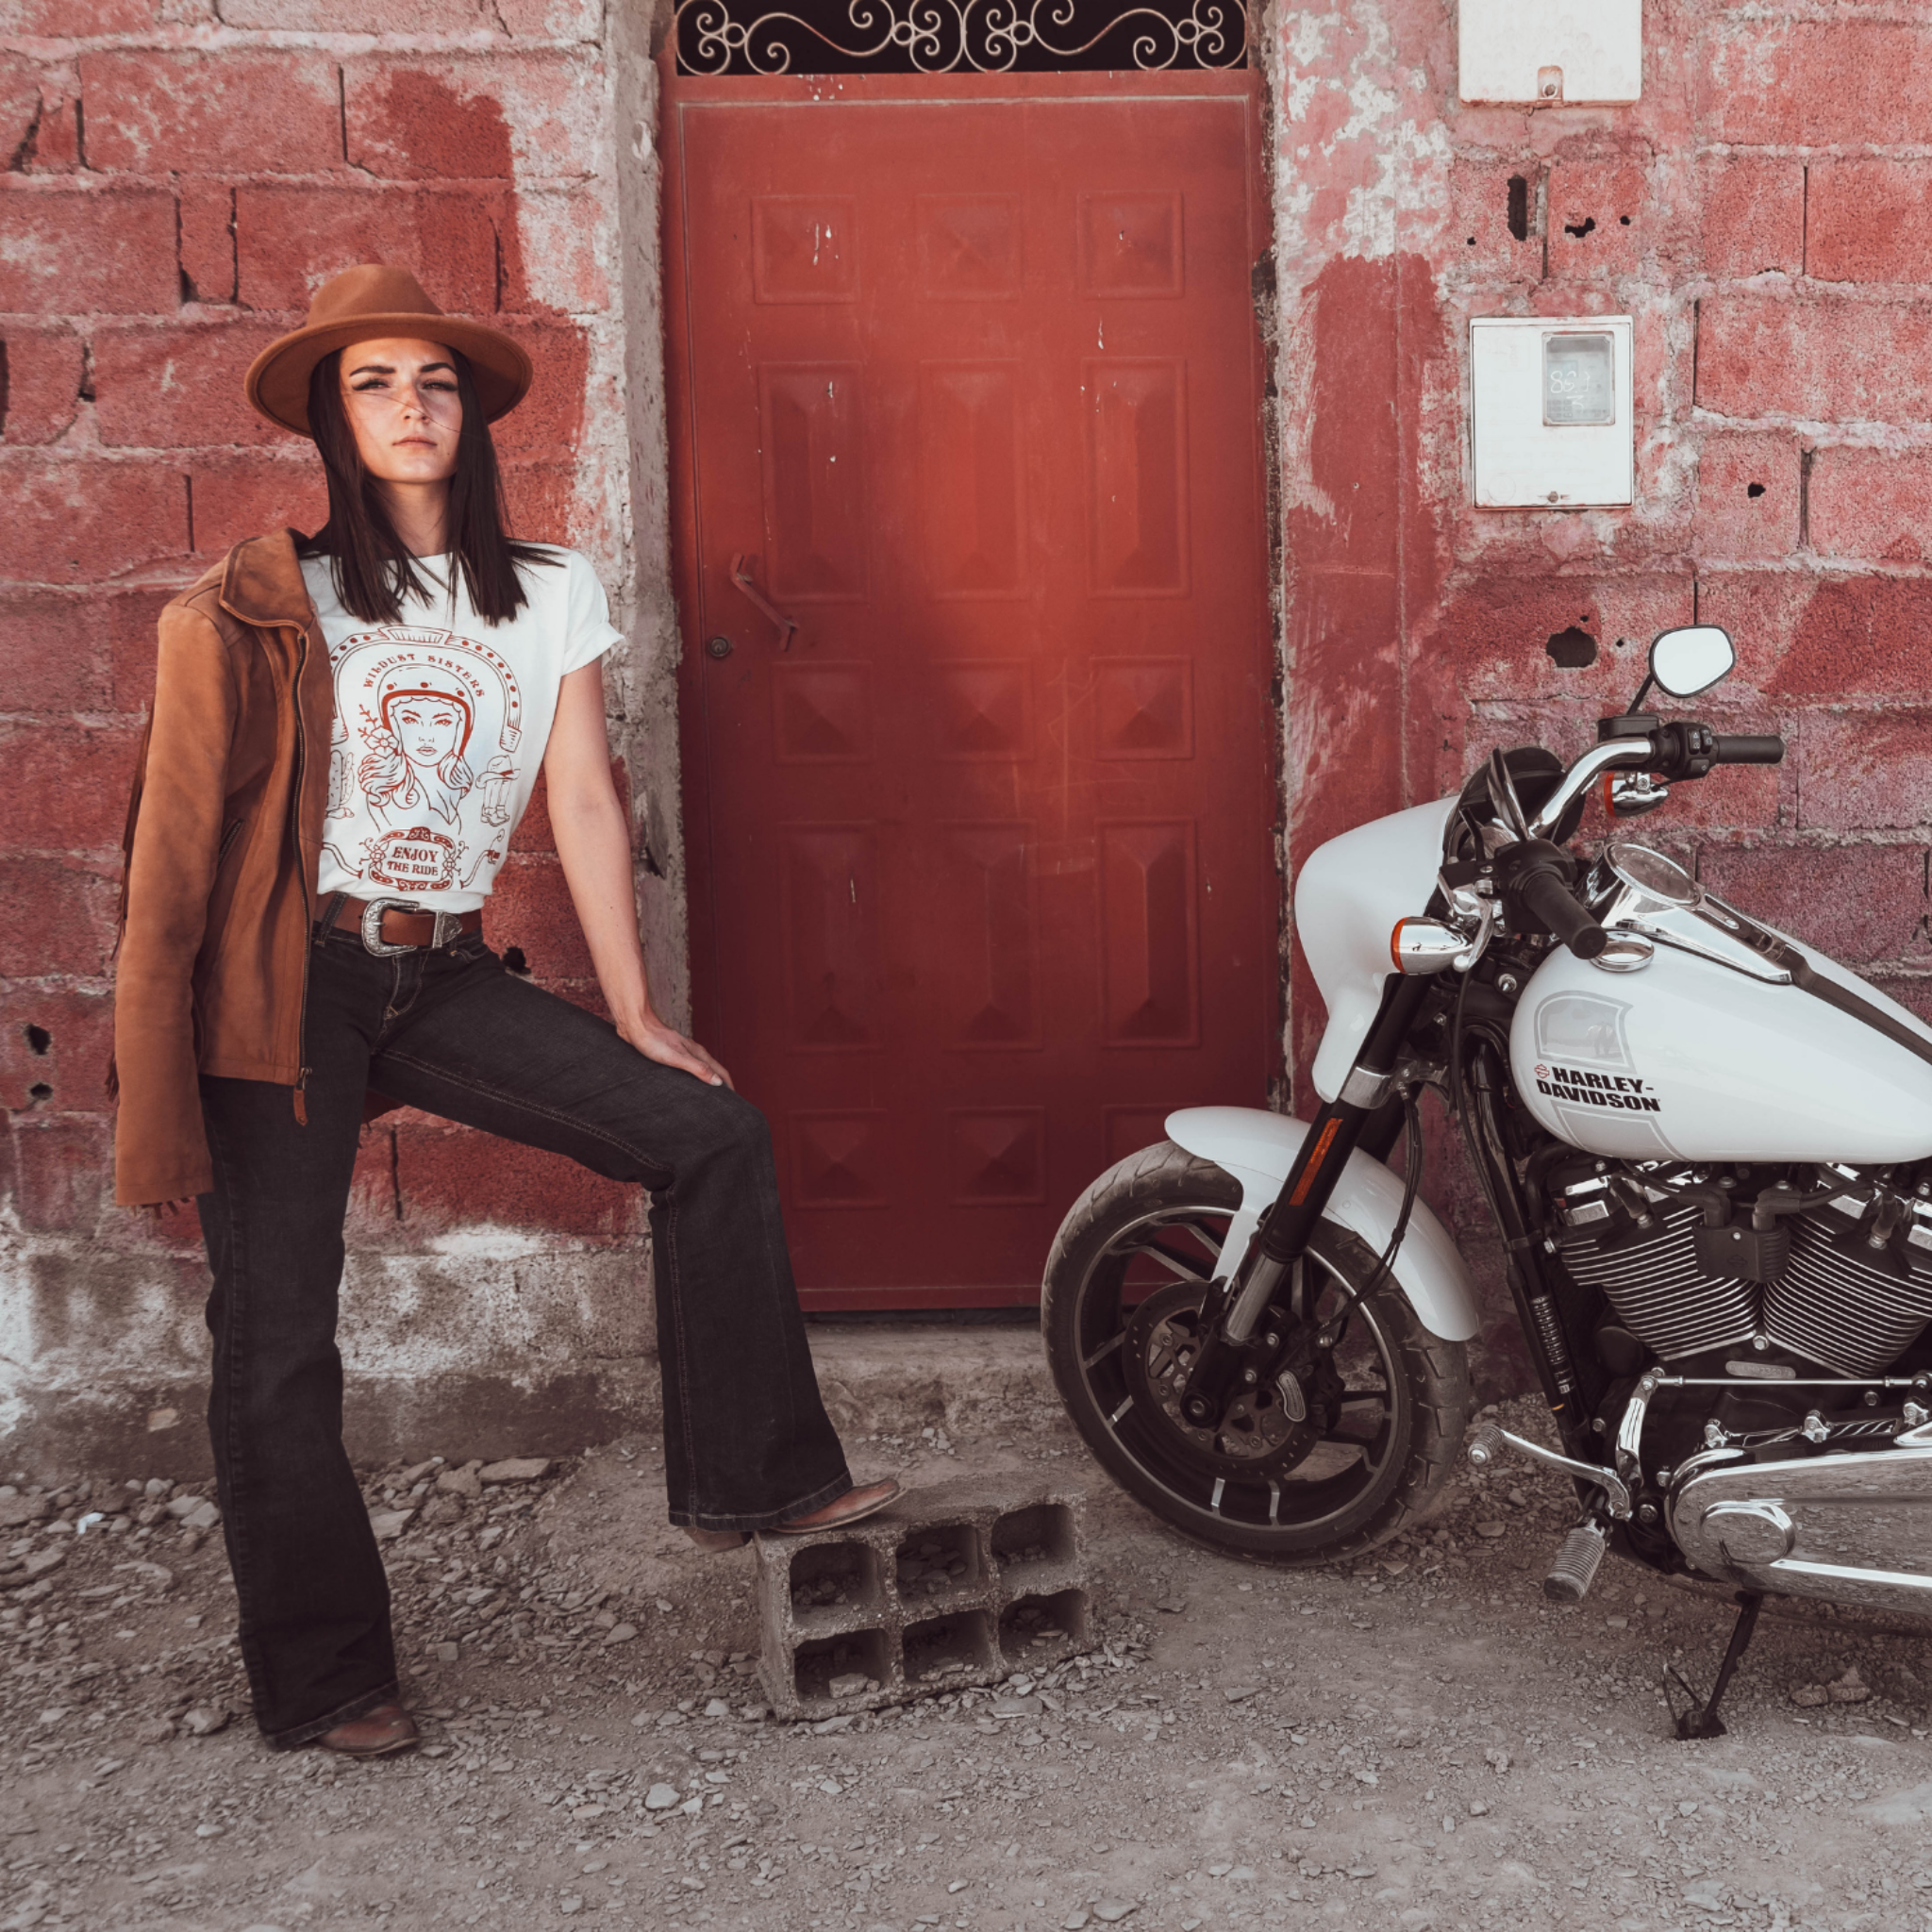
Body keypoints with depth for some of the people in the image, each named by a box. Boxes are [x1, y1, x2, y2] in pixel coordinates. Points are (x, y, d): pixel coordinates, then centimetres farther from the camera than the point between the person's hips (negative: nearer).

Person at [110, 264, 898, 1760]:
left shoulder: (551, 594, 8)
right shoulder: (272, 602, 1)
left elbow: (586, 802, 5)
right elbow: (188, 820, -4)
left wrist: (634, 1016, 2)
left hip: (444, 976, 3)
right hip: (290, 978, -3)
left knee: (712, 1137, -9)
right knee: (278, 1339, -1)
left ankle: (750, 1478, 4)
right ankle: (321, 1677, 15)